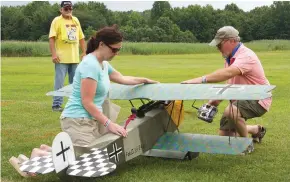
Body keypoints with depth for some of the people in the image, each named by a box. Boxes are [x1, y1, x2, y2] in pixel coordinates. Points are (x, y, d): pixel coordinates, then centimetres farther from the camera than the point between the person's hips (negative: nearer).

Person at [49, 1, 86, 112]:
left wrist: (84, 52, 11)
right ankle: (56, 105, 3)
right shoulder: (57, 21, -3)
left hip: (75, 58, 6)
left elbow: (81, 37, 18)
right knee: (59, 82, -4)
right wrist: (53, 54, -19)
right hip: (61, 58, -6)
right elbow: (52, 38, -10)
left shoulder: (75, 20, 15)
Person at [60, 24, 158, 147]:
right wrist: (109, 124, -17)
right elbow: (87, 103, -19)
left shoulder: (103, 64, 11)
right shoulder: (90, 65, -17)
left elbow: (122, 78, 31)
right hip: (79, 121, -10)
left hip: (92, 119, 10)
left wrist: (145, 80, 42)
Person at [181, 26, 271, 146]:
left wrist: (201, 80, -51)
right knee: (224, 135, 13)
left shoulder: (245, 56, -26)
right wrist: (217, 100, -3)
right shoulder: (230, 58, 4)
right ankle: (256, 130, 35)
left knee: (231, 111, -38)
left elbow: (227, 73, -45)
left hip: (258, 100, -9)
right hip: (241, 99, 9)